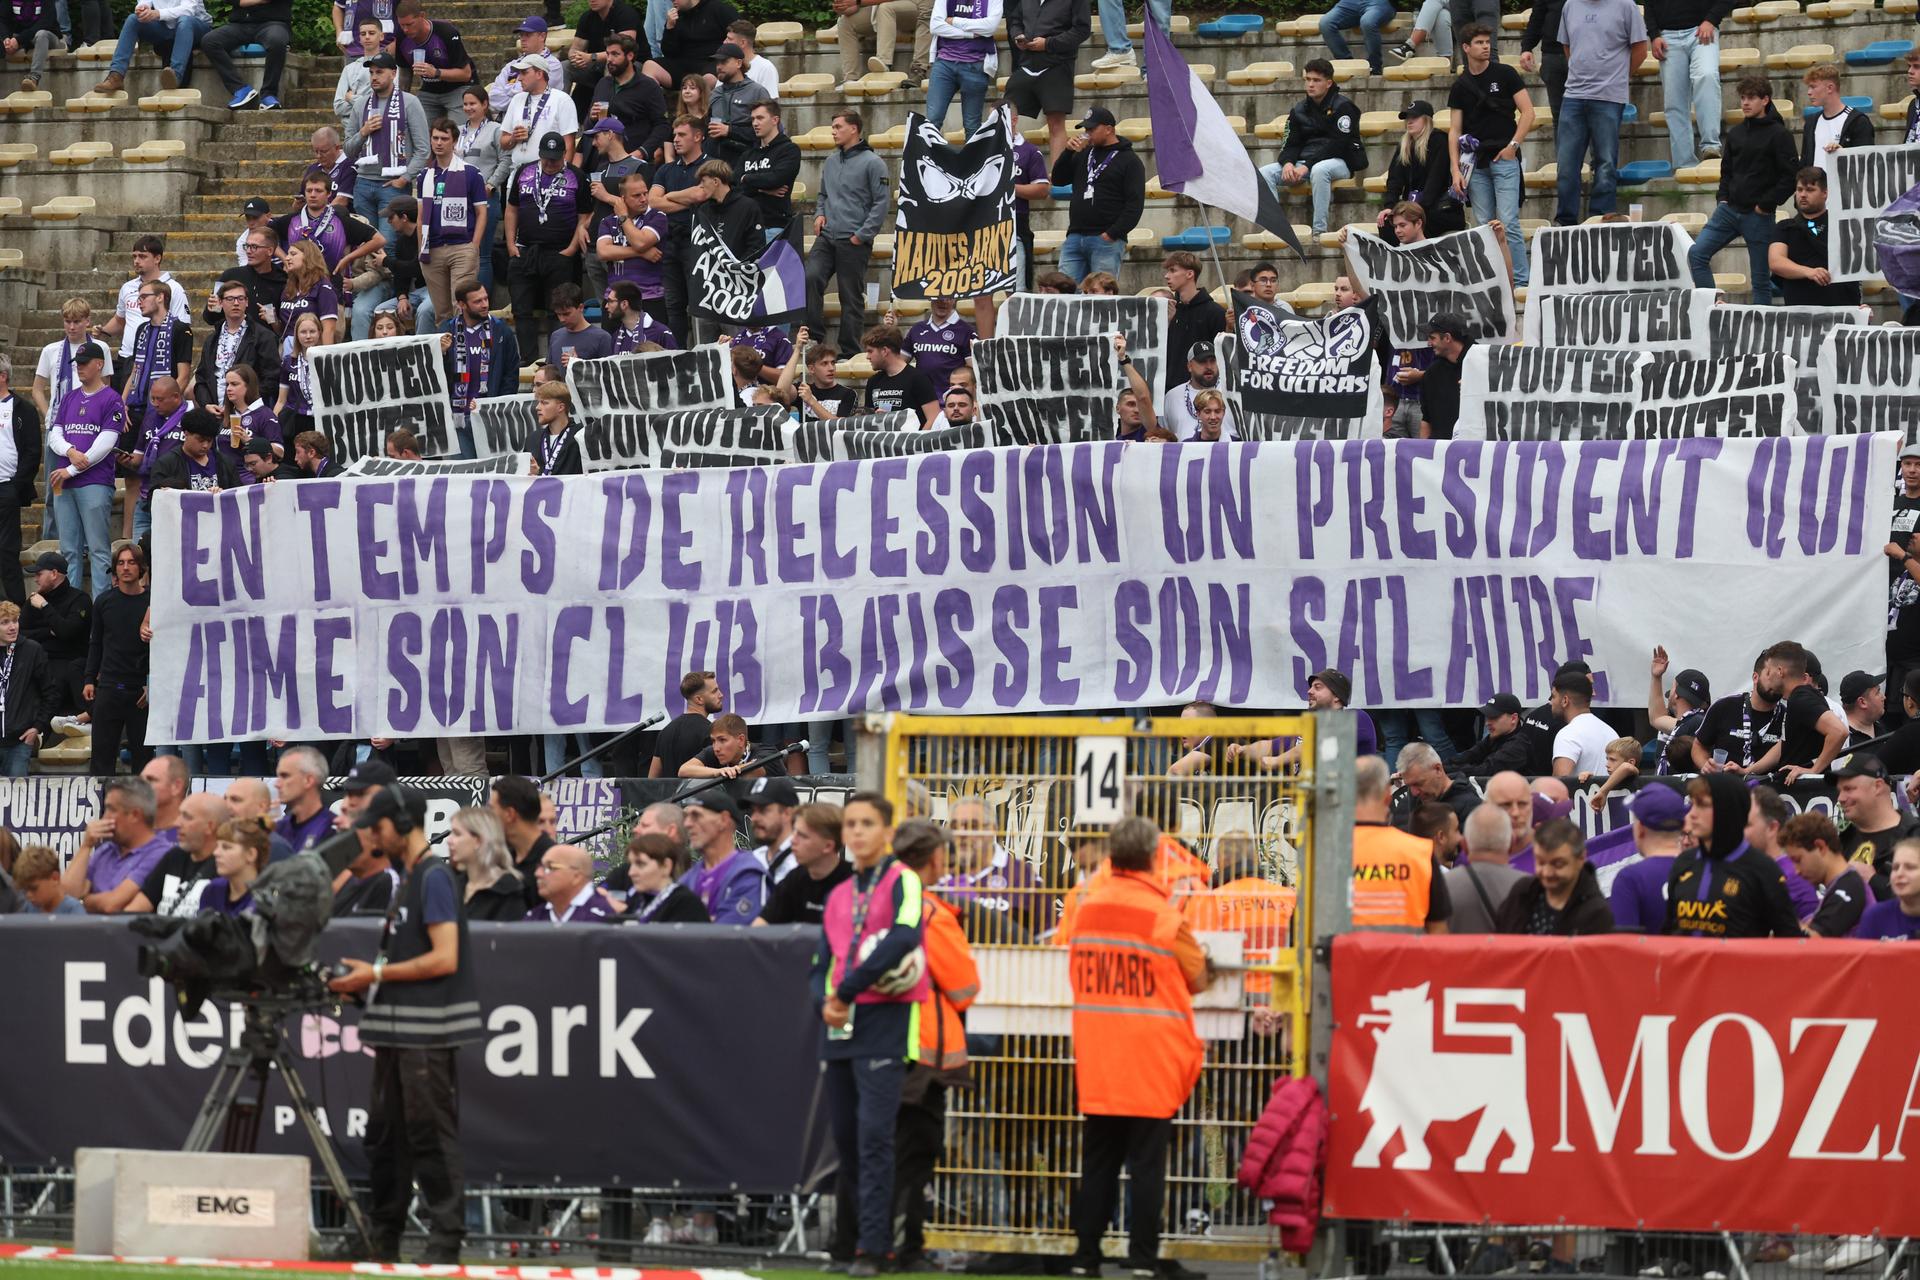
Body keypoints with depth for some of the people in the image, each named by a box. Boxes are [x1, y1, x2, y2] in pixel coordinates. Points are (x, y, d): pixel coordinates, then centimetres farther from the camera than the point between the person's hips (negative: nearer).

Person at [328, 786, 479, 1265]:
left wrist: (378, 973, -14)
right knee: (384, 1135, 13)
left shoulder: (435, 877, -12)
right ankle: (383, 1239, 20)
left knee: (431, 1134, -8)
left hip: (426, 1034, -10)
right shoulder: (409, 880, 18)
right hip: (396, 1031, 10)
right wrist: (365, 981, 11)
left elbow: (444, 959, -19)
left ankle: (446, 1240, -7)